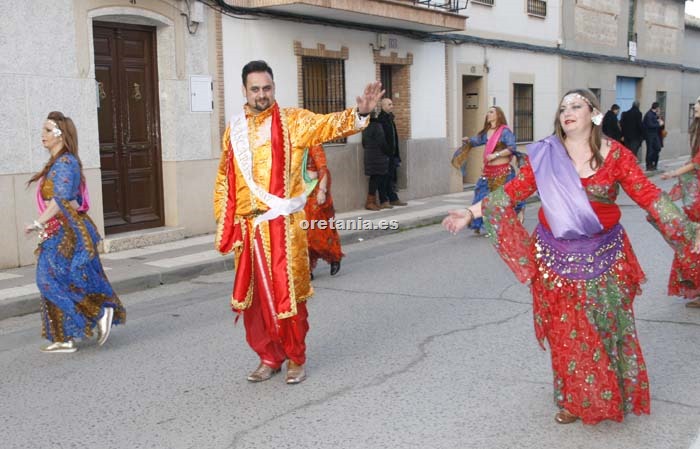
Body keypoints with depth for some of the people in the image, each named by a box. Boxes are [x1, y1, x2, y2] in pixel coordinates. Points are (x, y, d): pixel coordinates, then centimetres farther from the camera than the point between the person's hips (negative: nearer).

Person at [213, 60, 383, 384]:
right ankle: (269, 357, 25)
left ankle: (296, 358, 18)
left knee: (288, 293, 2)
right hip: (247, 226, 4)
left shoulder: (292, 120, 0)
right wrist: (223, 223, 11)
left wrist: (360, 113, -34)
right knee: (254, 296, 9)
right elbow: (224, 180, 15)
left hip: (284, 225, -3)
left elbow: (327, 124, -16)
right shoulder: (234, 129, 10)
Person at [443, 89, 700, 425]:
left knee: (606, 327, 10)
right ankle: (575, 400, 25)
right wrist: (472, 212, -7)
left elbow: (649, 195, -8)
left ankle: (611, 396, 30)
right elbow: (514, 191, -2)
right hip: (557, 257, 1)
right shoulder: (544, 155, -3)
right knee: (565, 331, 7)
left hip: (603, 257, 0)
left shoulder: (616, 154, -6)